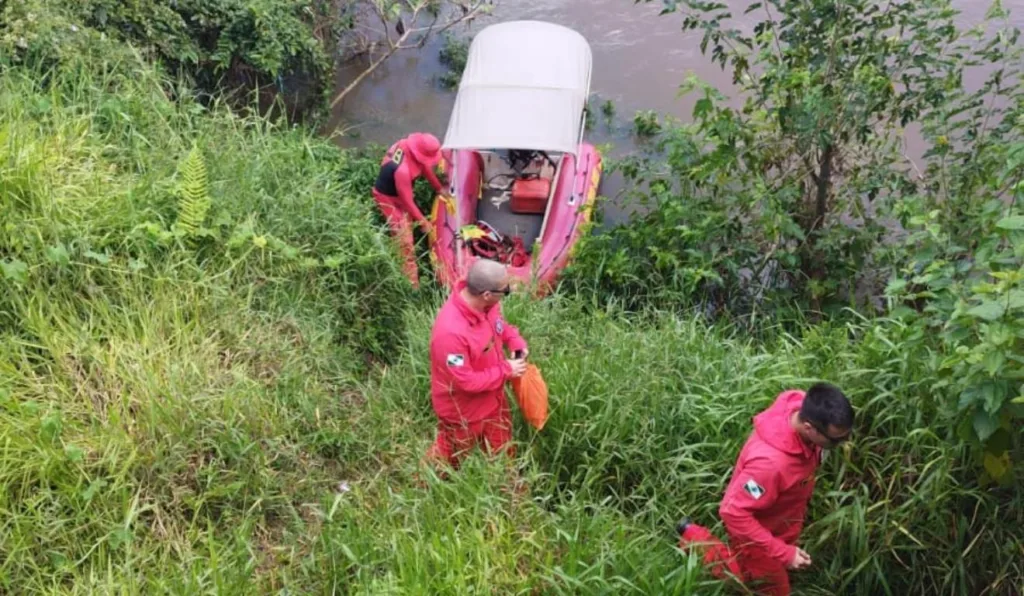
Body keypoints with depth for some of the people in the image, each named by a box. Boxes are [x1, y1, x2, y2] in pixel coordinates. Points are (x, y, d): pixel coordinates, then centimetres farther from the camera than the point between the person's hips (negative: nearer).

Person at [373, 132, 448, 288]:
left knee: (407, 227, 24)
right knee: (405, 242, -5)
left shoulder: (408, 144, -19)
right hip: (389, 198, -9)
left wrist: (439, 188, 12)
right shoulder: (403, 170, -43)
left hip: (398, 192, 9)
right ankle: (412, 283, 5)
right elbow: (407, 200, -30)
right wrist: (422, 221, -18)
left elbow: (425, 167, 2)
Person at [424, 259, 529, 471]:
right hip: (462, 410, -6)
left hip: (492, 398, 7)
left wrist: (516, 341, -11)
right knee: (450, 457, 23)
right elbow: (466, 382, -32)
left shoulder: (486, 303, -18)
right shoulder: (451, 332, -42)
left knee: (502, 452, 27)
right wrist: (506, 371, -23)